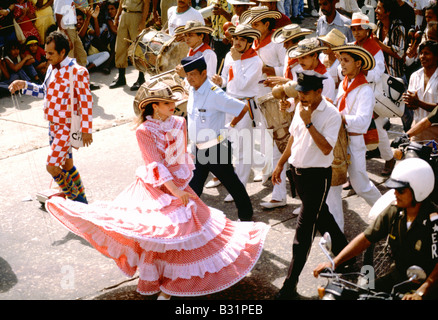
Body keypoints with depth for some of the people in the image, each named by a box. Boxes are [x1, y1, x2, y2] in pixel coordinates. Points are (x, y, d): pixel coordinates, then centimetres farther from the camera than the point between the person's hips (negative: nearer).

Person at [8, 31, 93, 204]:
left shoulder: (77, 71, -18)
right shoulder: (52, 68, 7)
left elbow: (86, 102, -18)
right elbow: (45, 91, 21)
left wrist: (86, 130, -19)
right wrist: (24, 85, 7)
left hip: (67, 127, -8)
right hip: (53, 125, 8)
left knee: (52, 166, -10)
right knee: (66, 164, 17)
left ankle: (74, 198, 9)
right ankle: (81, 199, 31)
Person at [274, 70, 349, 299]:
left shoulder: (331, 114, -17)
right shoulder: (301, 107, 4)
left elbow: (326, 148, -26)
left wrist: (309, 122, -26)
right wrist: (281, 163, 18)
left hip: (317, 175, -7)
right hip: (297, 170, 7)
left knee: (304, 228, -5)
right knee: (320, 215, 21)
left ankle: (290, 285, -1)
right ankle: (343, 250, 43)